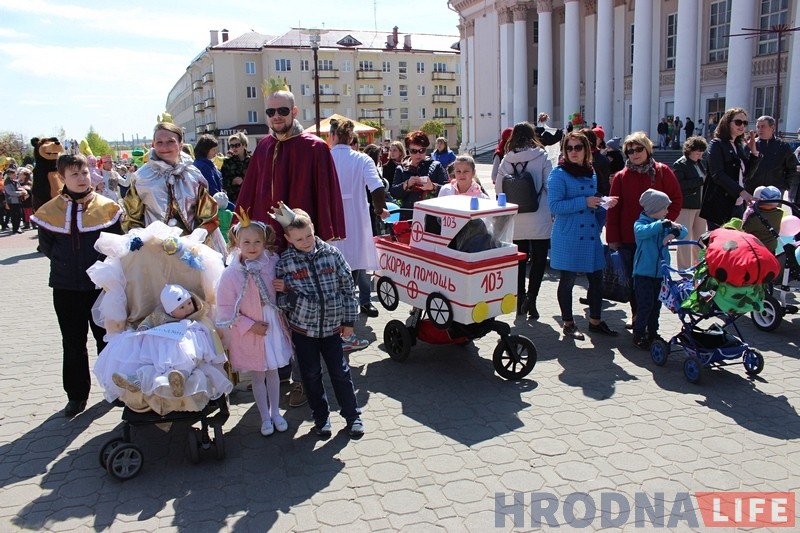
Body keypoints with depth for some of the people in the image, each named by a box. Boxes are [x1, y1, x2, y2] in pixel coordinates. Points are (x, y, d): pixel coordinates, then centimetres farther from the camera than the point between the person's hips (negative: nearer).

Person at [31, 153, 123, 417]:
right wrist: (65, 263, 1)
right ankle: (76, 395, 21)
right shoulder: (50, 211, -1)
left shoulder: (106, 207, -3)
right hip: (66, 288, 1)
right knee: (73, 343, 10)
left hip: (102, 285, -1)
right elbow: (45, 246, 8)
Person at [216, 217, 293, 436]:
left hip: (273, 327, 2)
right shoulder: (231, 274, -18)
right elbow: (225, 309, -13)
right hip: (249, 333, -2)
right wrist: (250, 326, -16)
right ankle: (265, 417, 32)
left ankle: (275, 413, 37)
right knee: (257, 376, 14)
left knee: (273, 371, 18)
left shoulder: (272, 263, -9)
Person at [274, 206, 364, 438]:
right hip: (302, 328, 0)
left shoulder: (331, 254, -7)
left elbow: (348, 287, -1)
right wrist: (285, 293, -26)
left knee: (340, 372, 8)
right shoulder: (285, 262, -8)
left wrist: (348, 321, 1)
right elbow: (280, 298, -2)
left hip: (332, 326, 0)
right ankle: (321, 417, 29)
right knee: (311, 375, 11)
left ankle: (352, 416, 23)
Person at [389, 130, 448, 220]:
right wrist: (406, 184, -14)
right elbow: (393, 193, 3)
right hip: (407, 218, 2)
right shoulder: (401, 170, 12)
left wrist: (433, 187, -22)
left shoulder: (436, 166, 7)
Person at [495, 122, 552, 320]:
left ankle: (520, 300, 18)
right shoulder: (541, 157, -5)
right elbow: (550, 185, -7)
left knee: (519, 260, 14)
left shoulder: (506, 160, 1)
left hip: (515, 220, 3)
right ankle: (531, 299, -6)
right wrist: (553, 211, 5)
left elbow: (498, 188, 1)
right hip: (539, 220, -2)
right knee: (538, 260, 6)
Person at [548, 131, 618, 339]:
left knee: (596, 279, 9)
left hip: (590, 235, 6)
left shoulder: (591, 173, 14)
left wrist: (603, 205, 6)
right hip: (568, 238, -6)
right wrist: (584, 202, -20)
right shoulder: (558, 174, -8)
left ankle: (595, 321, 26)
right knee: (568, 280, 3)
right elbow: (554, 205, -17)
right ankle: (568, 324, 17)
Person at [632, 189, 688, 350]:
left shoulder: (665, 224, 9)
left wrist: (674, 233, -20)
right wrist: (664, 224, -35)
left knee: (656, 305, 13)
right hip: (643, 273, -6)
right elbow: (642, 231, -31)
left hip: (660, 273, 6)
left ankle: (652, 333, 26)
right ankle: (638, 335, 5)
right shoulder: (640, 223, -8)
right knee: (645, 305, -6)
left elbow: (684, 231, 2)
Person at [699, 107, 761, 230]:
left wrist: (754, 151, 4)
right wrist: (742, 192, -23)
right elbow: (718, 175, -16)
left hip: (738, 204, 7)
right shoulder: (717, 144, -5)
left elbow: (746, 175, 15)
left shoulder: (739, 146, 16)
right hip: (719, 205, -7)